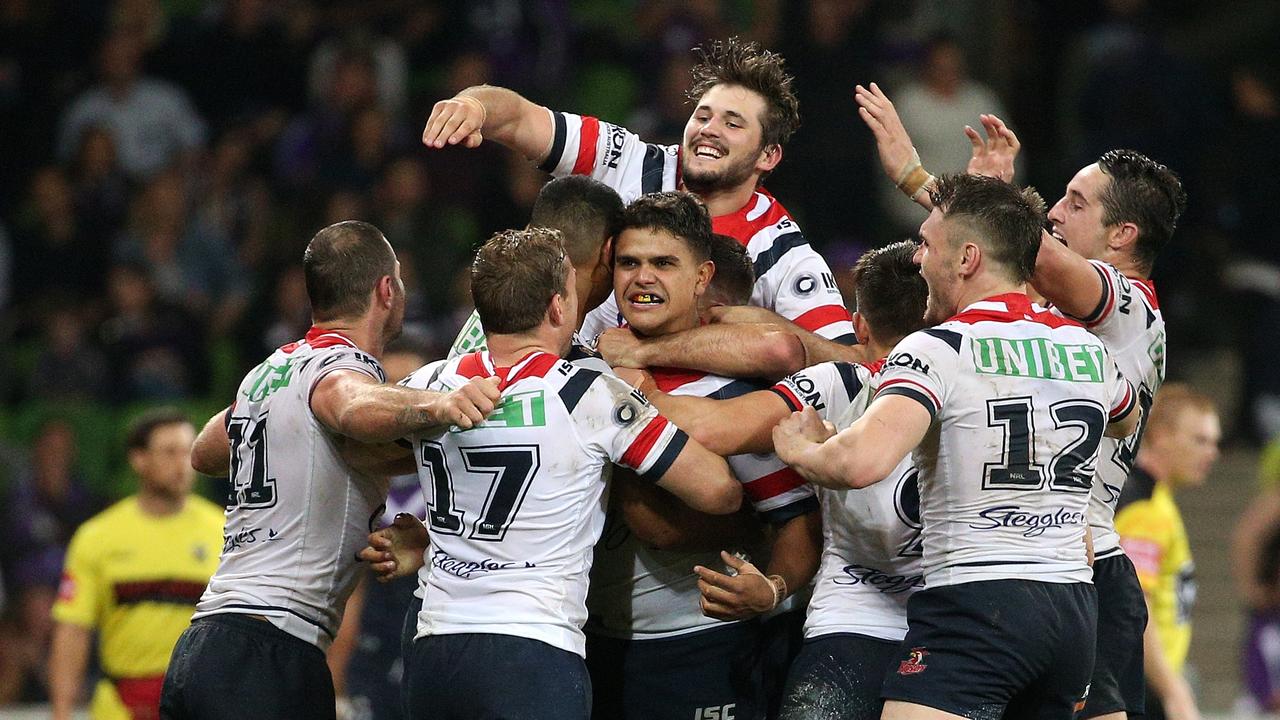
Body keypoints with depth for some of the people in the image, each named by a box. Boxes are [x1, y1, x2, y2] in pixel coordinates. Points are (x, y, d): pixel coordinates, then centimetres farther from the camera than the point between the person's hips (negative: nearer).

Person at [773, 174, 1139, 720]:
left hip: (974, 600, -8)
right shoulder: (1090, 350, 14)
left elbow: (861, 462, -24)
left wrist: (804, 451, -3)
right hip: (1073, 610, 8)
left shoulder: (936, 350, -9)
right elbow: (1127, 420, 39)